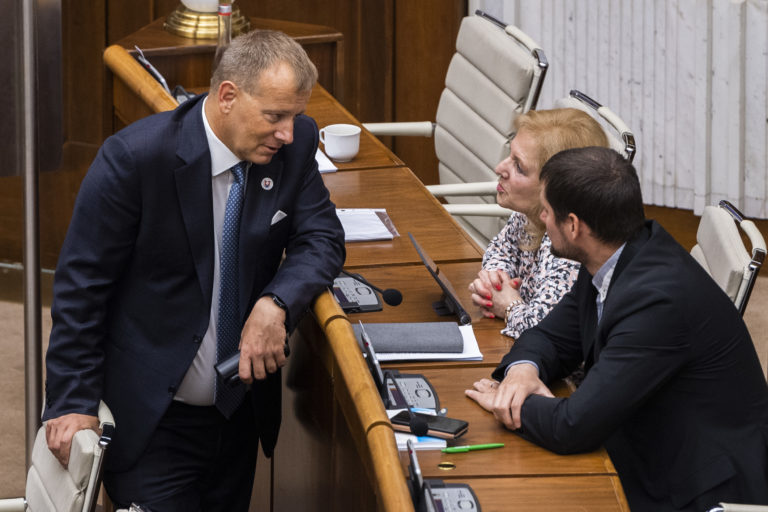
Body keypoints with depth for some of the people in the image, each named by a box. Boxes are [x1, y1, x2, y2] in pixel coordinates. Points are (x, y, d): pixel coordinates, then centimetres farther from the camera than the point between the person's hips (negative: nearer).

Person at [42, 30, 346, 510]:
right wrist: (74, 402, -12)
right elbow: (82, 284, -14)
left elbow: (321, 237, 0)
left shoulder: (295, 143, -6)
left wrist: (277, 303, -21)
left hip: (240, 414, 5)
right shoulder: (136, 156, -20)